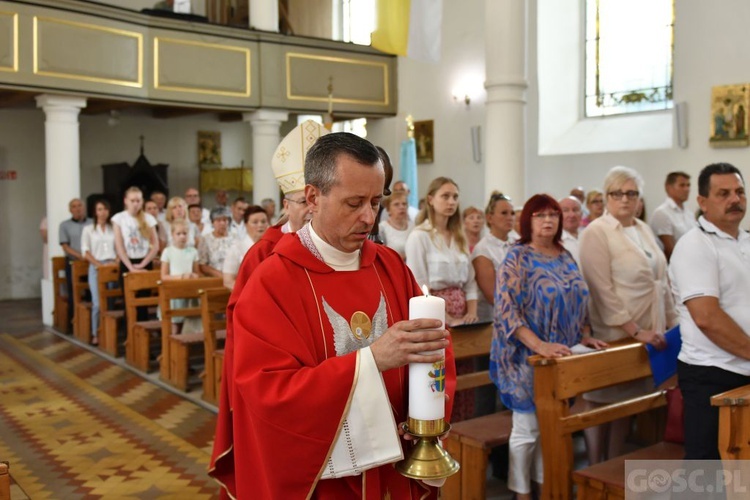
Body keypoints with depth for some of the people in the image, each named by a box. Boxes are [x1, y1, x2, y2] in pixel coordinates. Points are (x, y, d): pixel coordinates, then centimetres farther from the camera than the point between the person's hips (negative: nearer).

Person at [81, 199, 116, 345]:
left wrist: (116, 262, -6)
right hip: (96, 267, -2)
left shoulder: (114, 229, 10)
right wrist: (98, 264, -11)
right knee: (97, 303, -8)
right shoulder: (88, 229, 6)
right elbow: (85, 251, 0)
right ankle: (95, 334, 1)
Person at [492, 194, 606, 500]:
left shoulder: (566, 257, 9)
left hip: (561, 357, 6)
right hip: (528, 357, -6)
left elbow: (580, 301, 17)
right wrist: (539, 345, -27)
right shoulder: (518, 257, -11)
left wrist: (586, 336, 3)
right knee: (527, 428, 2)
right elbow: (506, 309, -21)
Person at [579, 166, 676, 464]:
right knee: (601, 405, 4)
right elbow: (603, 291, -16)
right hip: (614, 335, -7)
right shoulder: (596, 233, -10)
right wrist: (635, 331, -18)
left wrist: (672, 323, 10)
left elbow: (660, 281, 16)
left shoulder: (643, 229, 12)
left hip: (648, 334, 7)